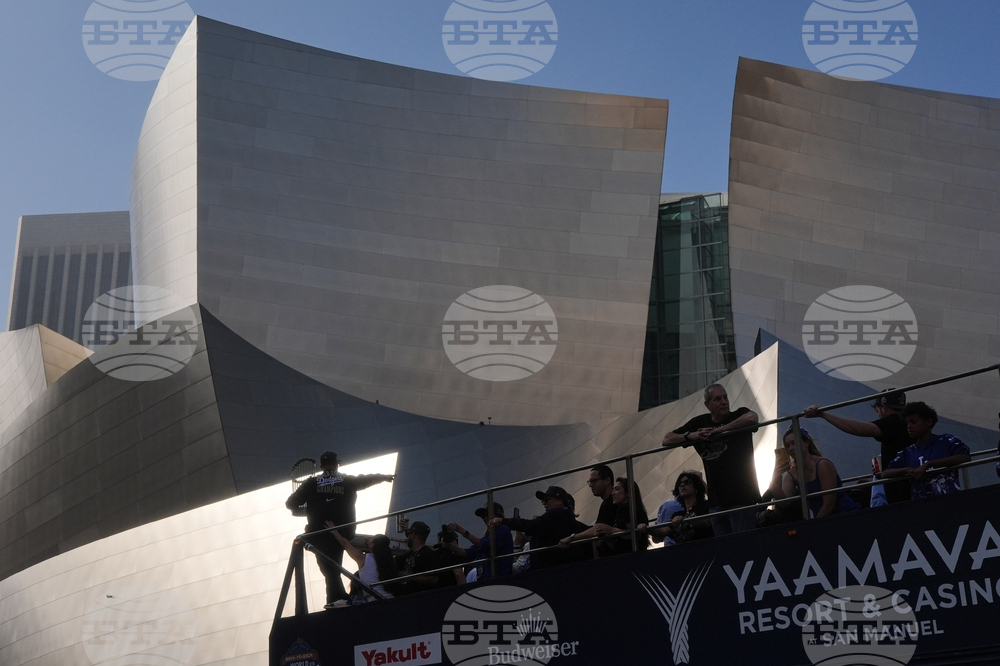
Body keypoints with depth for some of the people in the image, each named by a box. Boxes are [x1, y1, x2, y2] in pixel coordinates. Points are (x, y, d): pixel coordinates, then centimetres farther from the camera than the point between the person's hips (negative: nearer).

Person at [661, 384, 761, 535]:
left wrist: (716, 431, -17)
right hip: (716, 501, 5)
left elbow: (752, 417, -24)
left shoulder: (738, 416, 2)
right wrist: (691, 435, -6)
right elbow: (667, 440, 14)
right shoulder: (699, 423, 14)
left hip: (742, 497, -5)